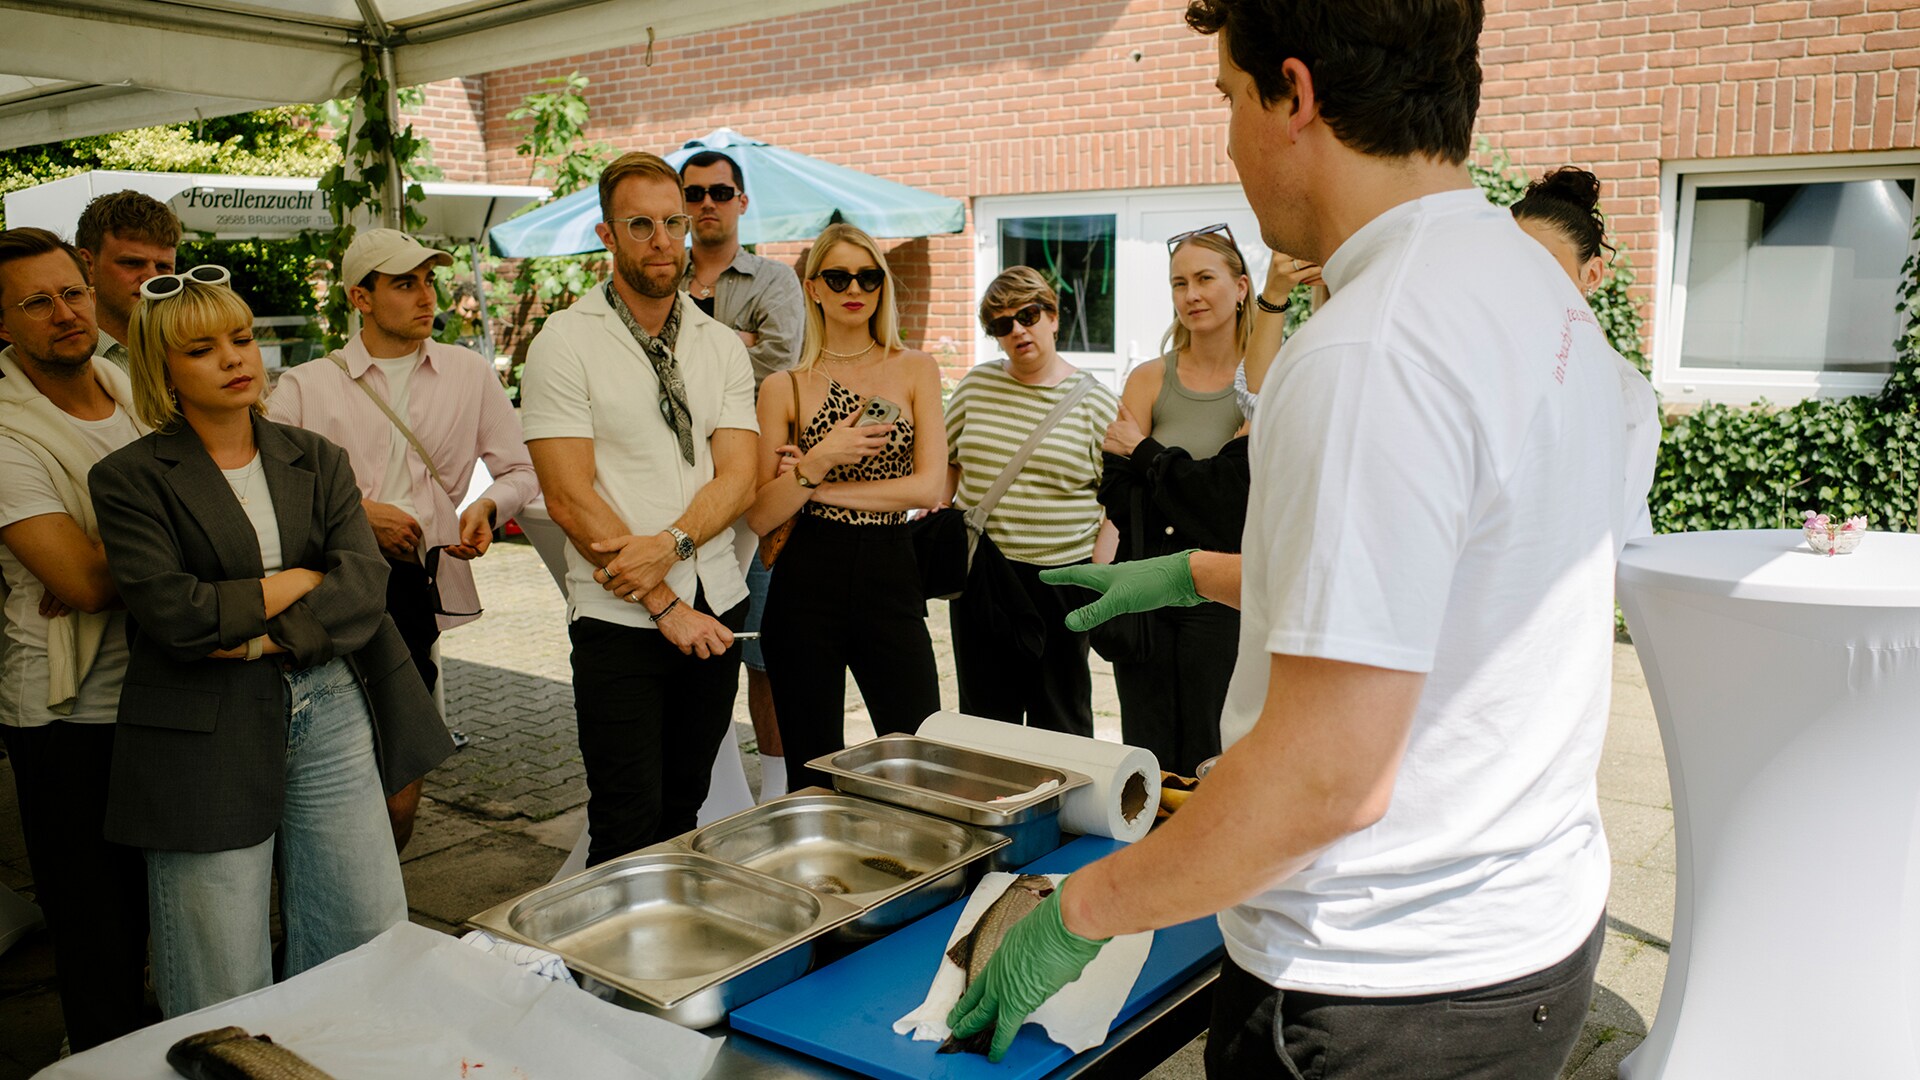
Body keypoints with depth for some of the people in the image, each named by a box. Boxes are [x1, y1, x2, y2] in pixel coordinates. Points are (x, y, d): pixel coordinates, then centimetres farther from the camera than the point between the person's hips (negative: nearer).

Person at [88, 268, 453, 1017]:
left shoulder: (316, 460, 11)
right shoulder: (130, 478, 1)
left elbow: (365, 584, -2)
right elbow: (173, 611, -12)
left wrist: (266, 640, -14)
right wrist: (305, 579, -5)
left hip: (330, 713, 3)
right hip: (209, 738, -3)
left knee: (374, 943, 4)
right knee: (225, 993, 2)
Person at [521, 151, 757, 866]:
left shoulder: (722, 346, 8)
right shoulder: (565, 343, -5)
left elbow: (738, 478, 0)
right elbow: (570, 497, -11)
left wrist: (668, 547, -19)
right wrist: (666, 604, -13)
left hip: (715, 608, 4)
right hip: (619, 619, -4)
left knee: (683, 813, 14)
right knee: (628, 830, -1)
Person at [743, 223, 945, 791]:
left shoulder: (914, 370, 5)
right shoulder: (784, 388, 5)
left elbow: (929, 486, -6)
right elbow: (760, 515, 0)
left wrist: (814, 485, -6)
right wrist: (819, 460, -16)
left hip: (891, 578, 0)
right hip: (807, 581, 0)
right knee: (813, 777, 7)